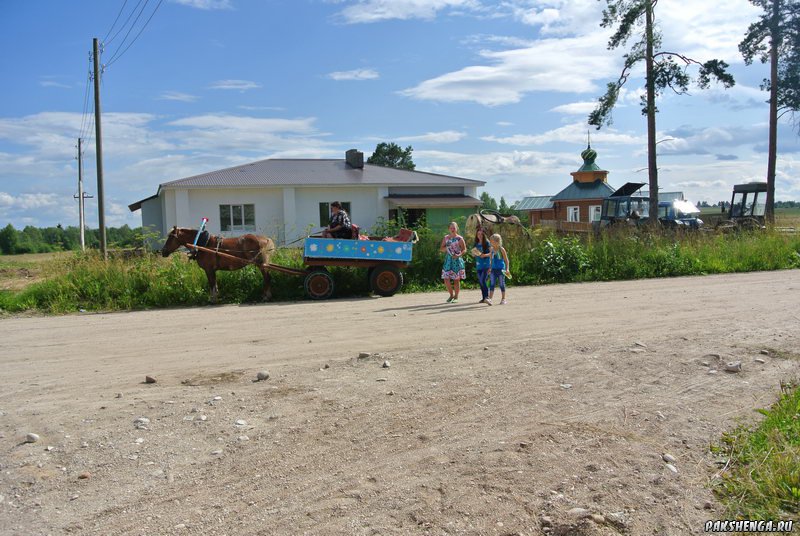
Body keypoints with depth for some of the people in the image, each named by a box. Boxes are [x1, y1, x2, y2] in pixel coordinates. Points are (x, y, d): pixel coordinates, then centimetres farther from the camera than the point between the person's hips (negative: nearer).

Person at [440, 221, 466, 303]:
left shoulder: (459, 238, 0)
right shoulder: (446, 238, 10)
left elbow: (464, 249, -1)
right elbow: (441, 249, 10)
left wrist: (459, 255, -18)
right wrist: (446, 248, -11)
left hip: (457, 260, -3)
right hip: (448, 260, 3)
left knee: (456, 279, 0)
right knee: (446, 279, -3)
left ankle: (456, 297, 14)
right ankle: (451, 295, 18)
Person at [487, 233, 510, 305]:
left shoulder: (501, 249, -7)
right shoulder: (492, 250, 6)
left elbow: (506, 260, -5)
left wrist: (507, 269, -13)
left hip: (501, 269, -4)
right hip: (493, 269, 4)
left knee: (501, 284, 5)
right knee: (492, 284, -6)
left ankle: (503, 299, 16)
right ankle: (490, 299, -13)